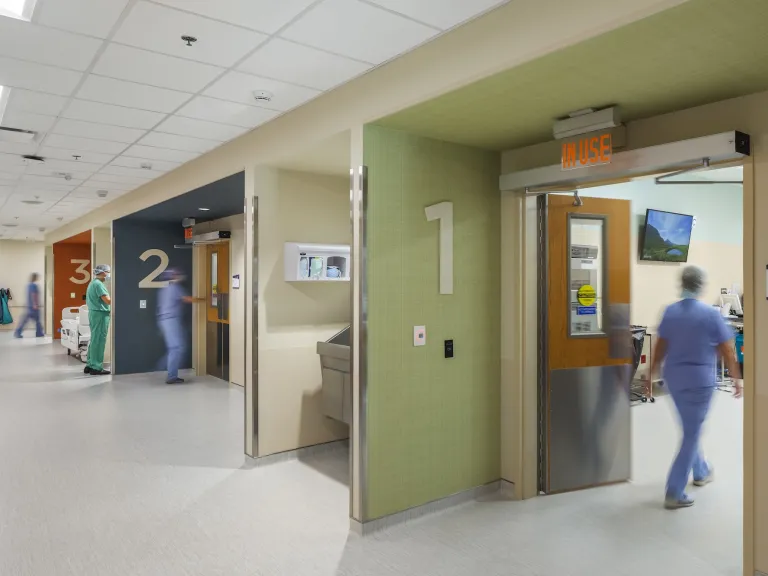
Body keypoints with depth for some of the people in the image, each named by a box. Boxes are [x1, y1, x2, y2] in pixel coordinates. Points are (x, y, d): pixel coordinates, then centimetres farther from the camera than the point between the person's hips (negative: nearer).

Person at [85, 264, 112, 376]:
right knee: (98, 341, -6)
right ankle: (96, 368, -3)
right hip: (100, 314, -10)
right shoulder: (98, 284, -15)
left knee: (94, 340, 15)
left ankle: (90, 365, 20)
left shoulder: (93, 283, 17)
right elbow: (108, 300, -22)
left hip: (94, 313, 10)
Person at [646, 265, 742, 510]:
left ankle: (701, 472, 43)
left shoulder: (669, 312, 0)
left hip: (674, 379, 5)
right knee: (691, 434, 2)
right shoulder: (711, 313, -13)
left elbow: (660, 347, 6)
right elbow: (727, 351, -8)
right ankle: (674, 493, 4)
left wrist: (652, 373, 17)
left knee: (690, 429, 25)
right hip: (699, 381, -5)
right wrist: (736, 378, 6)